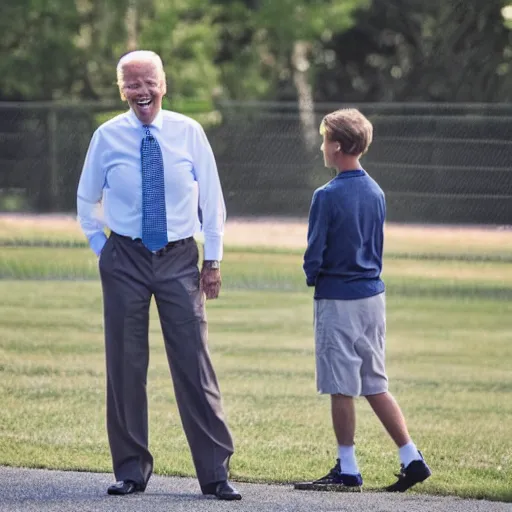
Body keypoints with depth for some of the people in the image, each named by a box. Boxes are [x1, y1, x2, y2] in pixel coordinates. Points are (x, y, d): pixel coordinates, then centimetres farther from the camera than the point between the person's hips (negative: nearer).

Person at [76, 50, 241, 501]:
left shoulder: (188, 132, -1)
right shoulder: (107, 137, 0)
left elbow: (212, 198, 5)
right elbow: (87, 201, 13)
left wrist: (213, 260, 2)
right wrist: (102, 249, 6)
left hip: (179, 259, -1)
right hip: (125, 260, 1)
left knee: (194, 363, -5)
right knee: (125, 365, 3)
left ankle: (215, 472, -2)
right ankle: (131, 470, 13)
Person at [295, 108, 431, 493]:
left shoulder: (328, 196, -15)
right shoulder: (376, 193, 7)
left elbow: (315, 253, -13)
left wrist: (312, 277, 6)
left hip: (338, 301, -7)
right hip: (373, 293, 7)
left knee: (342, 388, 1)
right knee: (376, 386, 13)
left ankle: (347, 470, 6)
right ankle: (412, 458, 7)